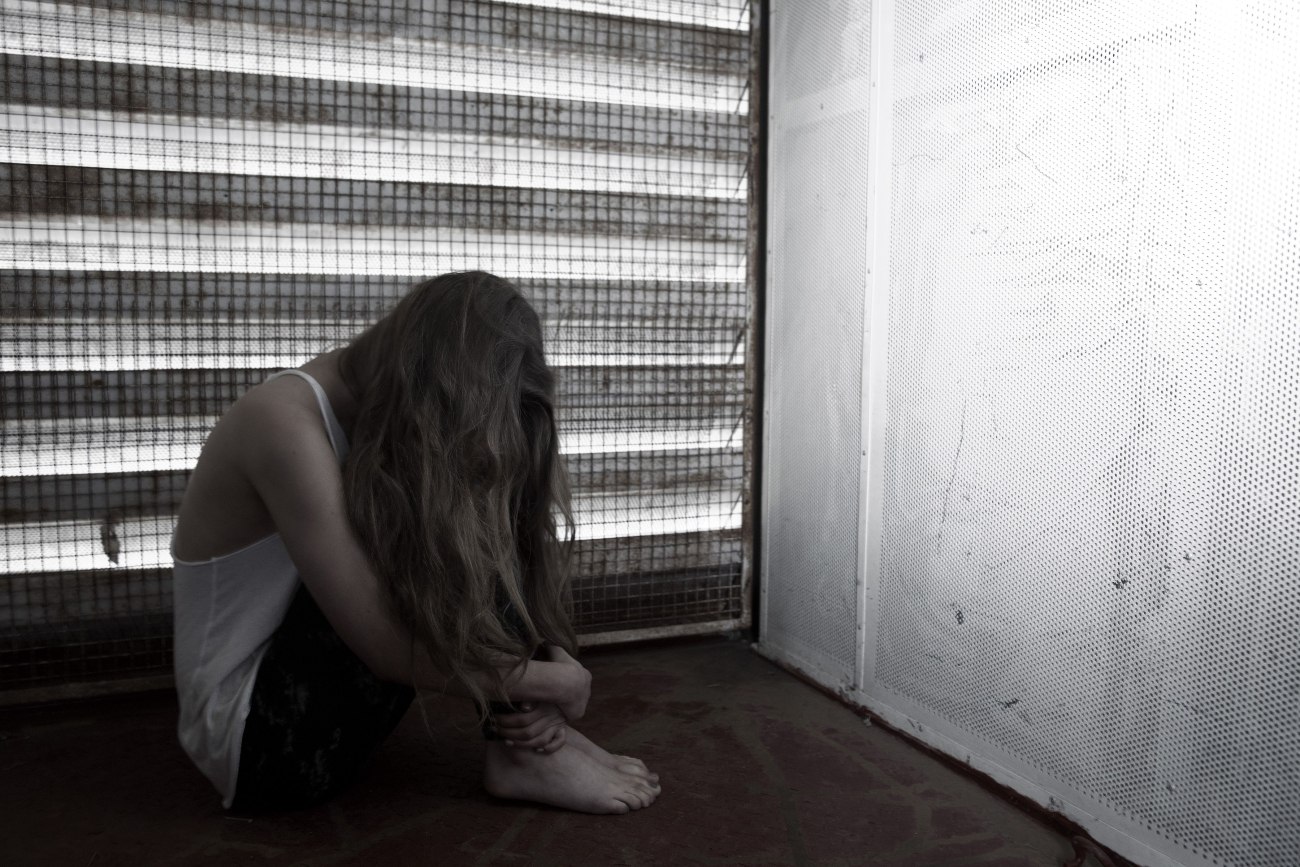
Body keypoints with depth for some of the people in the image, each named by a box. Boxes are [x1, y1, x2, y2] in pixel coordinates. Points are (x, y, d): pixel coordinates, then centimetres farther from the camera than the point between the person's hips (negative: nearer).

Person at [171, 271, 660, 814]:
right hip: (259, 735, -8)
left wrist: (542, 667, -16)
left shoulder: (376, 409, -2)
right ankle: (525, 754, -12)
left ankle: (528, 728, -7)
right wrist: (560, 682, -18)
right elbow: (392, 648, -28)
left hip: (299, 673, 8)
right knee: (440, 537, -24)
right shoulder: (287, 423, -26)